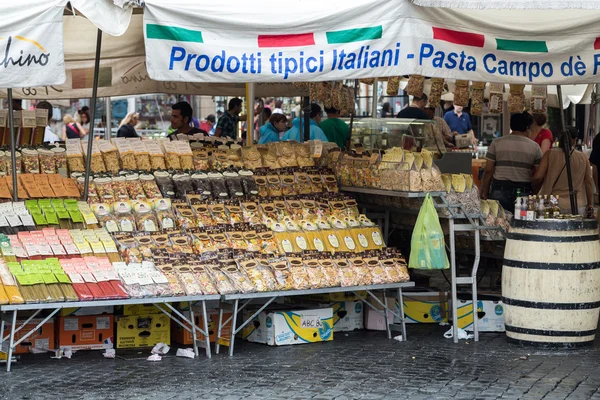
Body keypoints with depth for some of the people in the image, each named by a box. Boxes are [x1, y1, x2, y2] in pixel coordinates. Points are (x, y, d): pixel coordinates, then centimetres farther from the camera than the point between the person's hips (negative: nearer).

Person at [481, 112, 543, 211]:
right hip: (524, 192, 0)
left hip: (500, 190, 0)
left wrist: (485, 194, 8)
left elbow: (488, 171, 2)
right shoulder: (534, 147, 3)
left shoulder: (496, 143, 3)